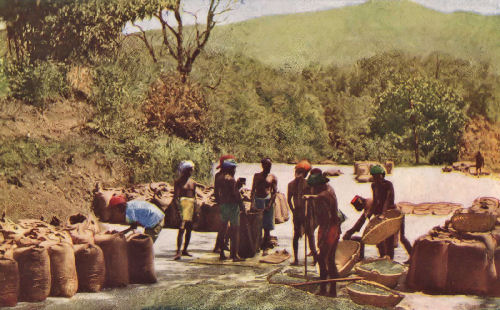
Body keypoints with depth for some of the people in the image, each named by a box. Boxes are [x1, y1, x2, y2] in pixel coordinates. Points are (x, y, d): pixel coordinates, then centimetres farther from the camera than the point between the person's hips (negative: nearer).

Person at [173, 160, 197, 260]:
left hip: (191, 205, 7)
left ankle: (185, 250, 21)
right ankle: (178, 251, -22)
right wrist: (178, 209, -19)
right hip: (182, 204, -7)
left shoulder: (193, 183, 16)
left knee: (189, 229, 10)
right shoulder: (178, 182, -2)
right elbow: (175, 197, -8)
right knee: (181, 229, -17)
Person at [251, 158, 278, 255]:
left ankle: (265, 248, 3)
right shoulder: (257, 176, 13)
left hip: (267, 200, -2)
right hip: (257, 200, 2)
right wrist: (252, 203, -1)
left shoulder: (273, 177, 6)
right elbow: (253, 190, 11)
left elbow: (275, 192, -1)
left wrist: (270, 205, -13)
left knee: (267, 227, -2)